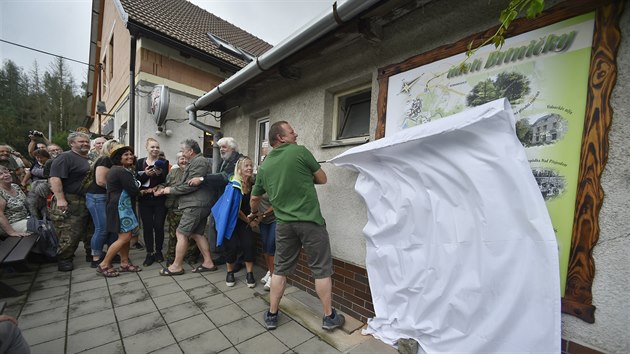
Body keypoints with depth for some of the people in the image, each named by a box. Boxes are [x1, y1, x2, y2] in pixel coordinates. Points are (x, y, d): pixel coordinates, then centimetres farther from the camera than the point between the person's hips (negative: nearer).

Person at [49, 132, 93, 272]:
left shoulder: (88, 160, 16)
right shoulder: (65, 157, -11)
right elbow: (55, 178, -20)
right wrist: (60, 199, -25)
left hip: (86, 201, 8)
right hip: (69, 202, -8)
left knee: (87, 229, 14)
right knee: (68, 233, -4)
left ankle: (91, 253, 25)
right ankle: (64, 259, 11)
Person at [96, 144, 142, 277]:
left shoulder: (115, 169, 16)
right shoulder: (123, 171, -17)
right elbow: (133, 190, -17)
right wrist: (139, 190, 3)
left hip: (120, 205, 11)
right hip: (120, 206, -11)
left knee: (125, 236, 13)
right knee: (125, 237, -8)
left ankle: (124, 263, 19)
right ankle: (104, 265, 2)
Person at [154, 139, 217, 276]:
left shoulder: (198, 162, -13)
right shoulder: (197, 162, 21)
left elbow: (190, 186, -19)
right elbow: (185, 183, 19)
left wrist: (171, 190, -7)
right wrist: (166, 189, 11)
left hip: (195, 205, -10)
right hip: (199, 204, 10)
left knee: (181, 233, -2)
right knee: (196, 234, 12)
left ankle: (177, 266, 9)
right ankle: (208, 263, 16)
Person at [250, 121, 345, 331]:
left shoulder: (264, 166, 9)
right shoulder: (300, 151, -6)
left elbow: (254, 198, 20)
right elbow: (322, 179, 3)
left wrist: (254, 214, 40)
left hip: (284, 224, 5)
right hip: (310, 221, -4)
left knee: (280, 269, 19)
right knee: (321, 269, 10)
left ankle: (272, 315, 31)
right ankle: (329, 317, 23)